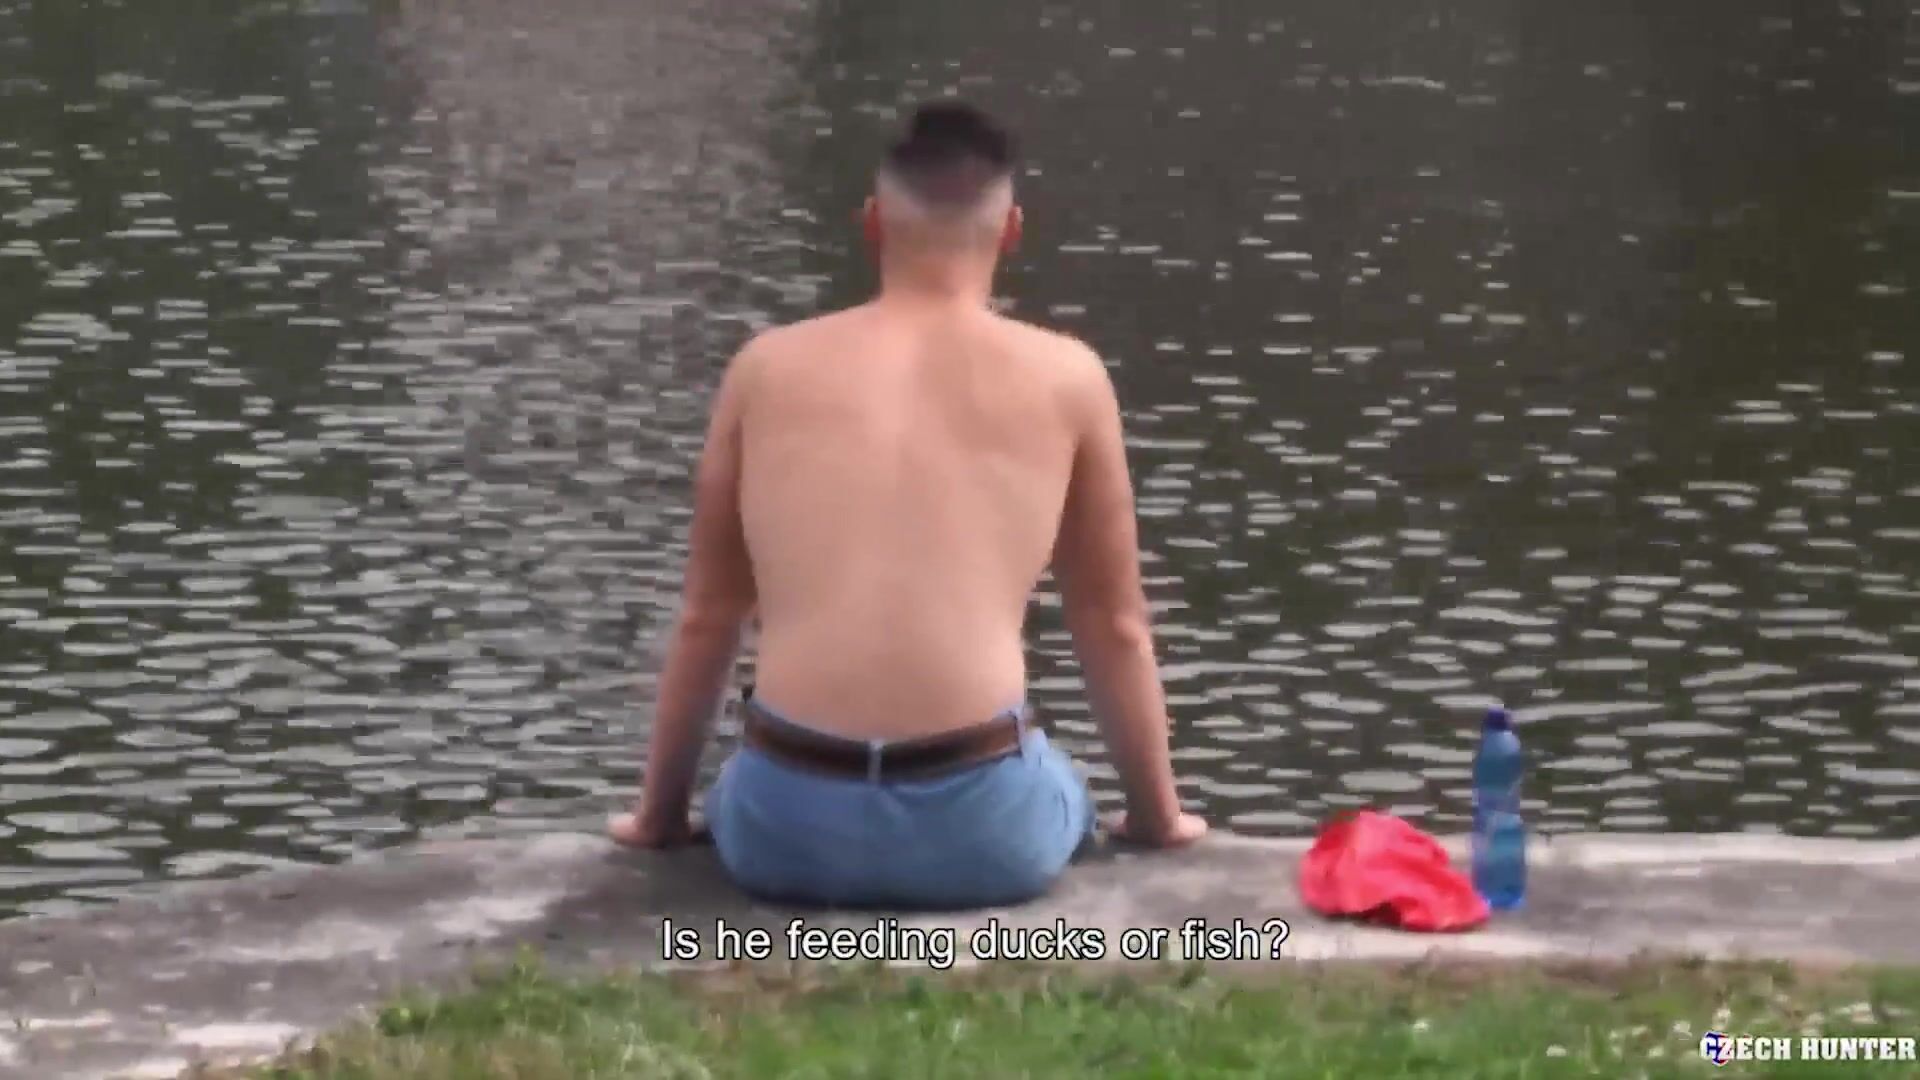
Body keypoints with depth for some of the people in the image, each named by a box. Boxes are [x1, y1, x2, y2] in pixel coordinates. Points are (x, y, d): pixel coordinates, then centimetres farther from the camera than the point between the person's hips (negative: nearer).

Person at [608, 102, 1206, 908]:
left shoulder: (767, 370, 10)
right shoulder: (1064, 378, 6)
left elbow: (706, 618, 18)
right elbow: (1113, 625, 15)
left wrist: (660, 811, 32)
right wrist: (1157, 815, 30)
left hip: (790, 827, 1)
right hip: (982, 822, -1)